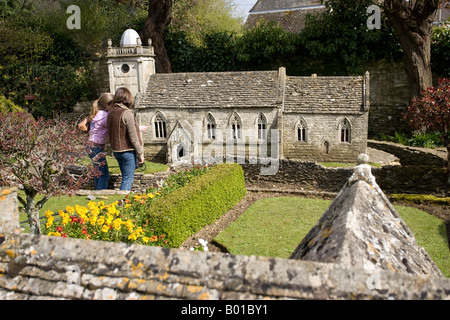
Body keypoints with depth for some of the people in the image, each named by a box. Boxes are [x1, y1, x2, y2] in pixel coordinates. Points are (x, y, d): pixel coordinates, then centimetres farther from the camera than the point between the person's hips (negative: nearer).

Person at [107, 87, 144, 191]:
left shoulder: (111, 112, 4)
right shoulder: (127, 113, -18)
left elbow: (111, 132, 13)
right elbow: (133, 137, -17)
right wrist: (140, 153, -9)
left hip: (116, 150, 7)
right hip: (128, 150, -7)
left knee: (125, 178, 19)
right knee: (127, 179, 1)